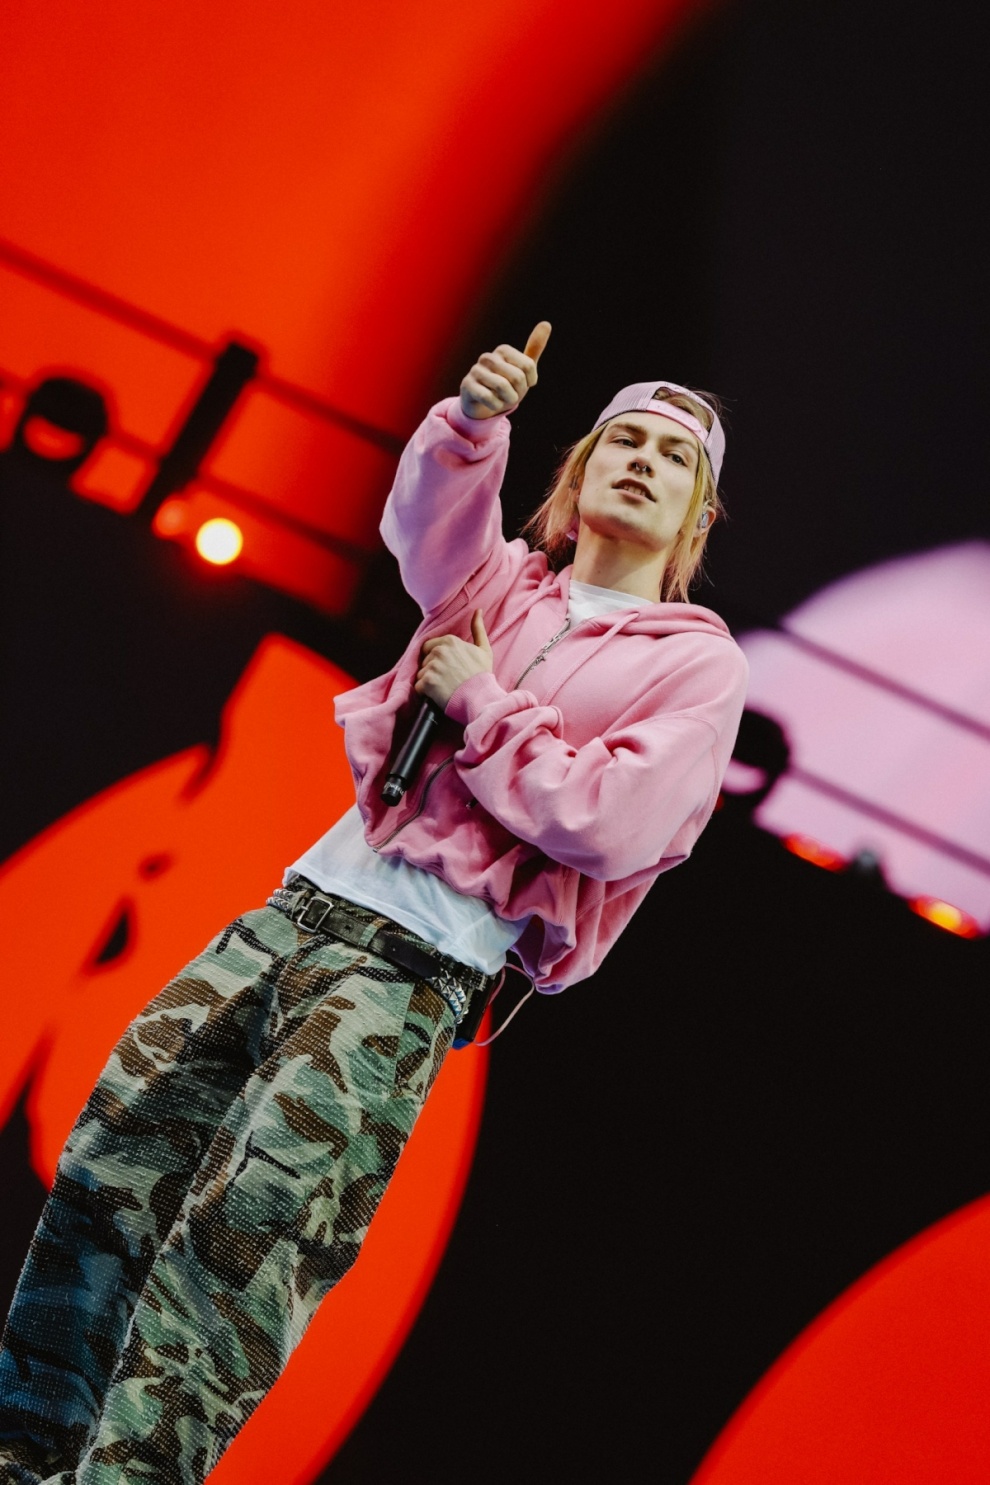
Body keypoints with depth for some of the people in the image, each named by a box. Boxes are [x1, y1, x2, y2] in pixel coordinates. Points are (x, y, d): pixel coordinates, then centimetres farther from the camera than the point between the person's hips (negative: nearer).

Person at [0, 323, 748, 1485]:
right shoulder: (500, 580, 17)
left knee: (248, 1222, -19)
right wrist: (474, 420, -26)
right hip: (310, 896, 5)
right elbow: (427, 519, -6)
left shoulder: (698, 663, 3)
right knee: (113, 1155, 1)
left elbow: (608, 828, -11)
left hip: (422, 963, -5)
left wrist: (480, 701, -5)